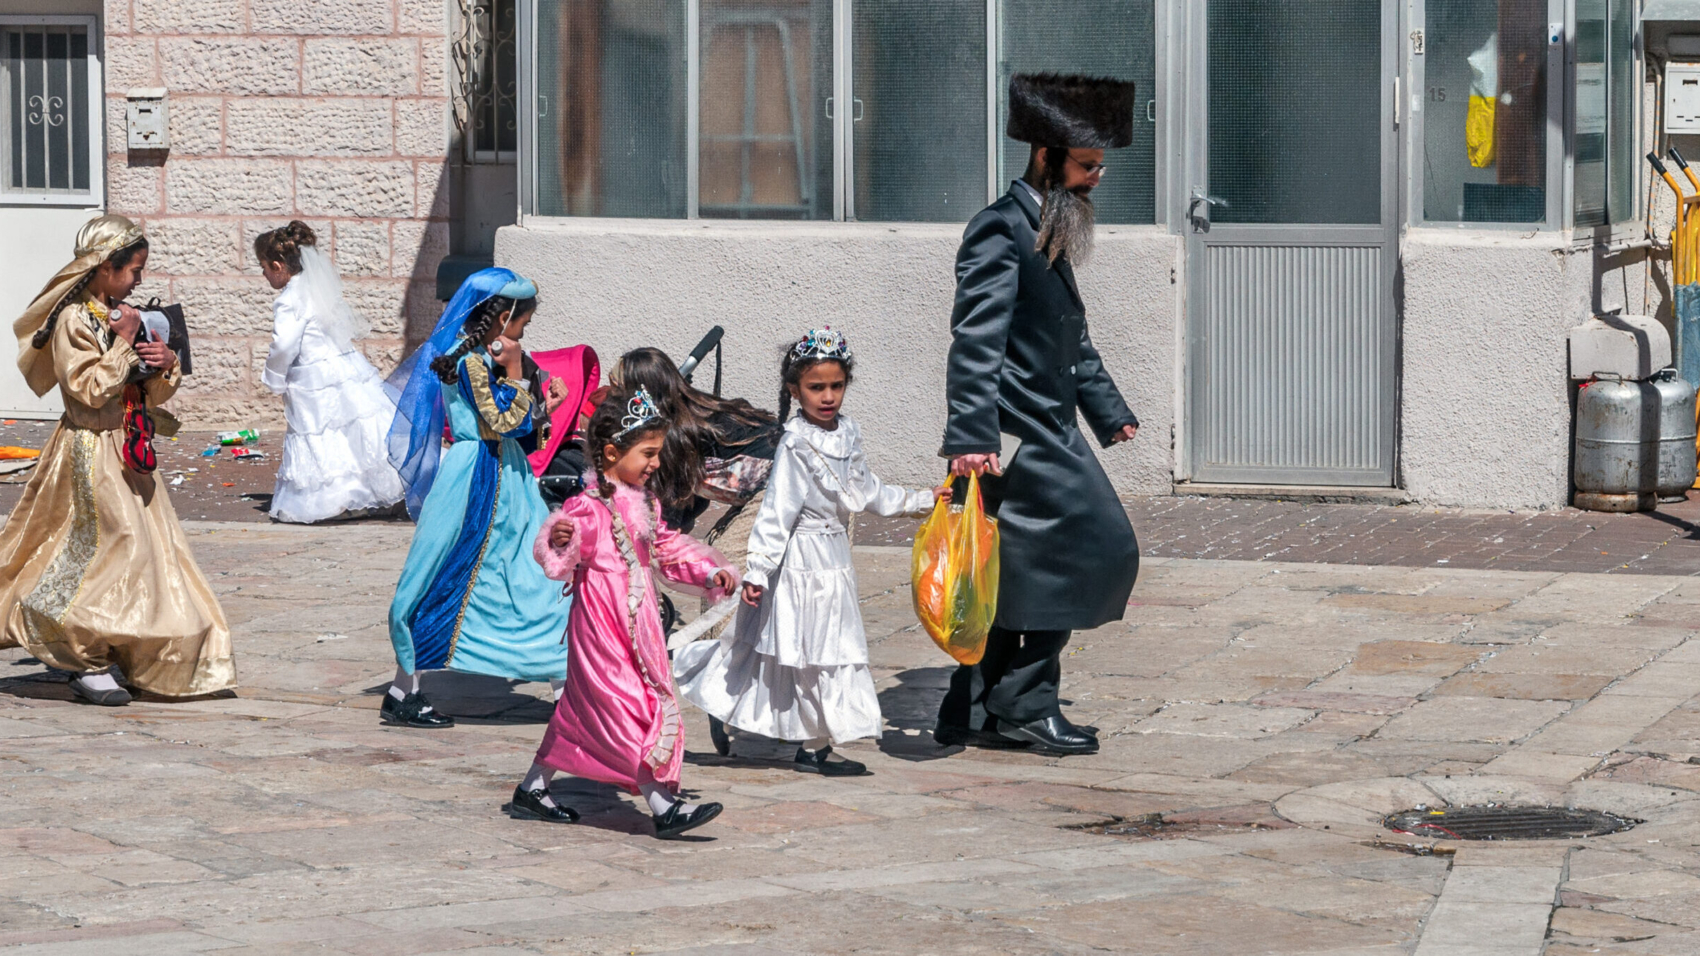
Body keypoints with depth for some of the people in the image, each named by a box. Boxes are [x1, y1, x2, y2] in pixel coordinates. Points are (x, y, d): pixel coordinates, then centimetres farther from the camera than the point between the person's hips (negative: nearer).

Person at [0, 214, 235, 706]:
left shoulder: (121, 316, 12)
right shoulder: (74, 320, -12)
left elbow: (154, 395, 16)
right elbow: (91, 388, -22)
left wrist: (166, 364, -3)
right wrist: (123, 343, -18)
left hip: (129, 452, 9)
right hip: (93, 450, -9)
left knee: (152, 547, 8)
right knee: (116, 544, -11)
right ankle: (88, 663, -2)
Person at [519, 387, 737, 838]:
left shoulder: (645, 501, 12)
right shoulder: (590, 506, -16)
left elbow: (665, 547, 24)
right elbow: (558, 561, -22)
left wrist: (710, 571, 20)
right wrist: (559, 540, -43)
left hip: (637, 620, 9)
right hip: (602, 615, -9)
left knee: (582, 710, 16)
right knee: (627, 708, -10)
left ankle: (532, 791, 27)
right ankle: (663, 807, -11)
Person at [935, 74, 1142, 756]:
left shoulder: (1049, 236, 18)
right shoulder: (1001, 231, -14)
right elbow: (976, 339, -21)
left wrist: (1107, 410, 31)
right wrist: (971, 435, -27)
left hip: (1047, 435, 10)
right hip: (1015, 439, -10)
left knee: (1020, 575, 10)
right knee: (1087, 552, -10)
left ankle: (974, 714, 16)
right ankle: (1025, 706, -4)